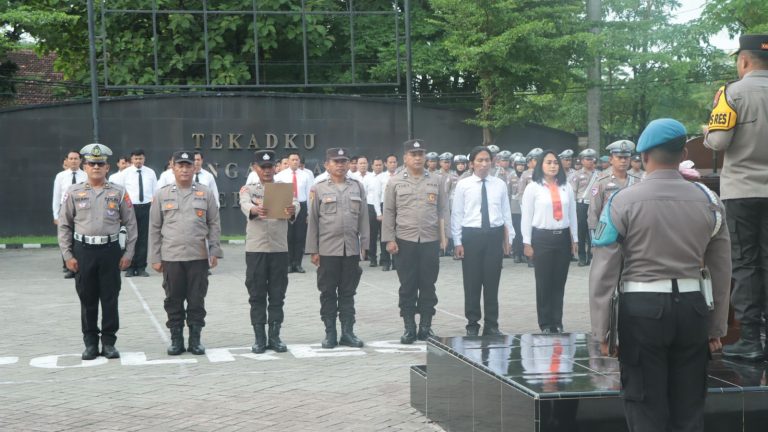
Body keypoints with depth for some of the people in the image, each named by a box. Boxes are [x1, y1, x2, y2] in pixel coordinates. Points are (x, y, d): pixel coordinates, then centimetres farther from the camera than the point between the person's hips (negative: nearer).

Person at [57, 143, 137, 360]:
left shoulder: (118, 193, 3)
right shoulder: (73, 193, 3)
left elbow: (130, 224, 5)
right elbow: (64, 226, 5)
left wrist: (128, 253, 0)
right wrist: (67, 255, 0)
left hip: (110, 250, 0)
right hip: (83, 251, 0)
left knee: (110, 299, 3)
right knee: (87, 299, 7)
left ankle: (109, 342, 12)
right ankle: (90, 343, 16)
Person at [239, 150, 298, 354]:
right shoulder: (248, 189, 4)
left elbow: (295, 202, -14)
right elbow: (245, 205, -19)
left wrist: (293, 209, -40)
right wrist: (255, 209, -43)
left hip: (279, 249, 1)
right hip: (255, 249, -1)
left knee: (277, 295, 5)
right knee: (257, 295, 3)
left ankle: (275, 337, 12)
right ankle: (259, 338, 9)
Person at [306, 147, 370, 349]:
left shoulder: (358, 187, 8)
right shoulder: (318, 189, 2)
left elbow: (363, 218, 9)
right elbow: (312, 221, 1)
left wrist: (364, 246, 3)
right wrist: (313, 250, -3)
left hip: (352, 249, 2)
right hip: (327, 249, -2)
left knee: (348, 293, 7)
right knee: (328, 293, 4)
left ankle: (348, 332, 12)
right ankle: (330, 333, 11)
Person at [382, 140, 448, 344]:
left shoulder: (435, 180, 7)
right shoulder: (395, 182, 3)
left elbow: (442, 210, 8)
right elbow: (389, 213, 3)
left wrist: (443, 236, 2)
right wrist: (389, 239, -3)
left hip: (431, 241, 1)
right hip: (405, 241, -1)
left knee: (428, 285, 6)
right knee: (407, 286, 3)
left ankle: (426, 326, 14)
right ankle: (409, 327, 10)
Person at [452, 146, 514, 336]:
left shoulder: (500, 184, 5)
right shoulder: (463, 185, -1)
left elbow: (506, 213, 7)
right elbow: (457, 214, -1)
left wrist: (508, 238, 3)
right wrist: (457, 242, -4)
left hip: (495, 235, 2)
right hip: (471, 235, -2)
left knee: (492, 282, 8)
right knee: (472, 283, 5)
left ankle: (492, 325, 18)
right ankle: (472, 325, 16)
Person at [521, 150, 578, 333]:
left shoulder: (566, 187, 7)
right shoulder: (533, 187, -2)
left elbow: (572, 214, 12)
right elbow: (526, 217, -2)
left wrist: (575, 239, 11)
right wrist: (527, 243, -5)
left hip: (563, 237, 3)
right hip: (542, 238, -3)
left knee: (559, 282, 7)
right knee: (544, 282, 1)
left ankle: (557, 322, 16)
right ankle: (545, 323, 11)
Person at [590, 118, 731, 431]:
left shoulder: (624, 201, -7)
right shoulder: (708, 201, 3)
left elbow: (604, 271, -7)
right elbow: (722, 271, 8)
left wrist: (601, 330, 1)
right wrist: (717, 327, 16)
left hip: (641, 308, -3)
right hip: (692, 309, 3)